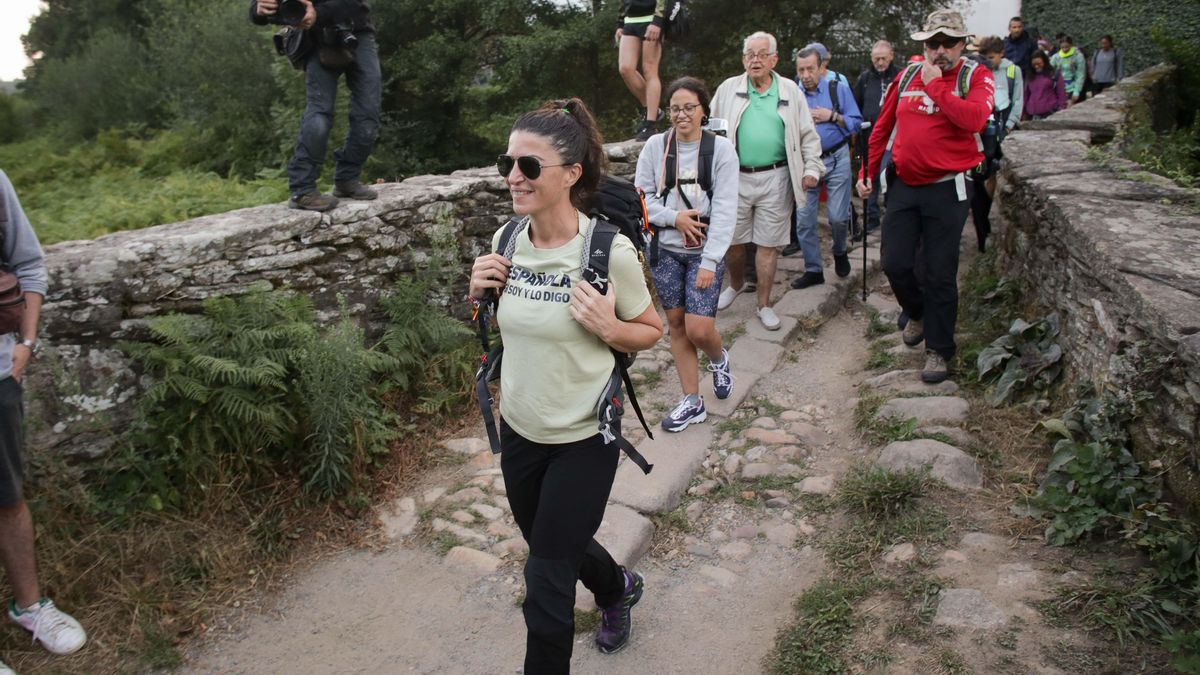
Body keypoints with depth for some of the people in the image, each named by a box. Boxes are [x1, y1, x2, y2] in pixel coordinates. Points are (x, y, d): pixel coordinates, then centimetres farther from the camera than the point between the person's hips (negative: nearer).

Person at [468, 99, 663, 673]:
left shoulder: (609, 252, -21)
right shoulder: (505, 242, -6)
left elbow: (651, 331, -7)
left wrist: (607, 328, -27)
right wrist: (480, 293, -10)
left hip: (584, 439, -6)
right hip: (519, 429, 6)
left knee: (546, 583, 2)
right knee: (551, 545, 27)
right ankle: (618, 588, 58)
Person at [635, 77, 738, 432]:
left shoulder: (721, 148, -8)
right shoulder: (655, 146, -2)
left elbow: (725, 209, -11)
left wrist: (710, 262, -16)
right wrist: (674, 218, -15)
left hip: (705, 252, -2)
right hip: (666, 250, 3)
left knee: (699, 329, -9)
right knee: (676, 323, 8)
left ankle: (719, 359, 28)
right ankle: (692, 402, 21)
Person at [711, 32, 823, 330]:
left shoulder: (790, 91, 6)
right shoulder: (728, 89, 5)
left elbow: (808, 134, 9)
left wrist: (812, 168, 2)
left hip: (775, 178, 0)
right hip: (735, 177, 1)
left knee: (769, 243, 4)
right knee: (732, 240, 9)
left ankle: (764, 304, 17)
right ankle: (736, 284, 38)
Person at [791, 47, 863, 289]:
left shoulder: (838, 89, 0)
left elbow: (856, 123, -2)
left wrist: (831, 116, -14)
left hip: (836, 159, -2)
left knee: (838, 216, -4)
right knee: (804, 219, 1)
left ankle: (840, 251, 29)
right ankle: (813, 270, 15)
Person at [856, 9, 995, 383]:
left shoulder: (976, 76, -4)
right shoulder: (908, 75, 8)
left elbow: (974, 118, -25)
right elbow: (882, 127, 14)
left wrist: (935, 85, -19)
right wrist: (867, 172, 11)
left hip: (946, 188, -4)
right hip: (904, 184, 4)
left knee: (940, 273, 1)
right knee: (895, 264, 4)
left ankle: (938, 350, 14)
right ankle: (917, 313, 35)